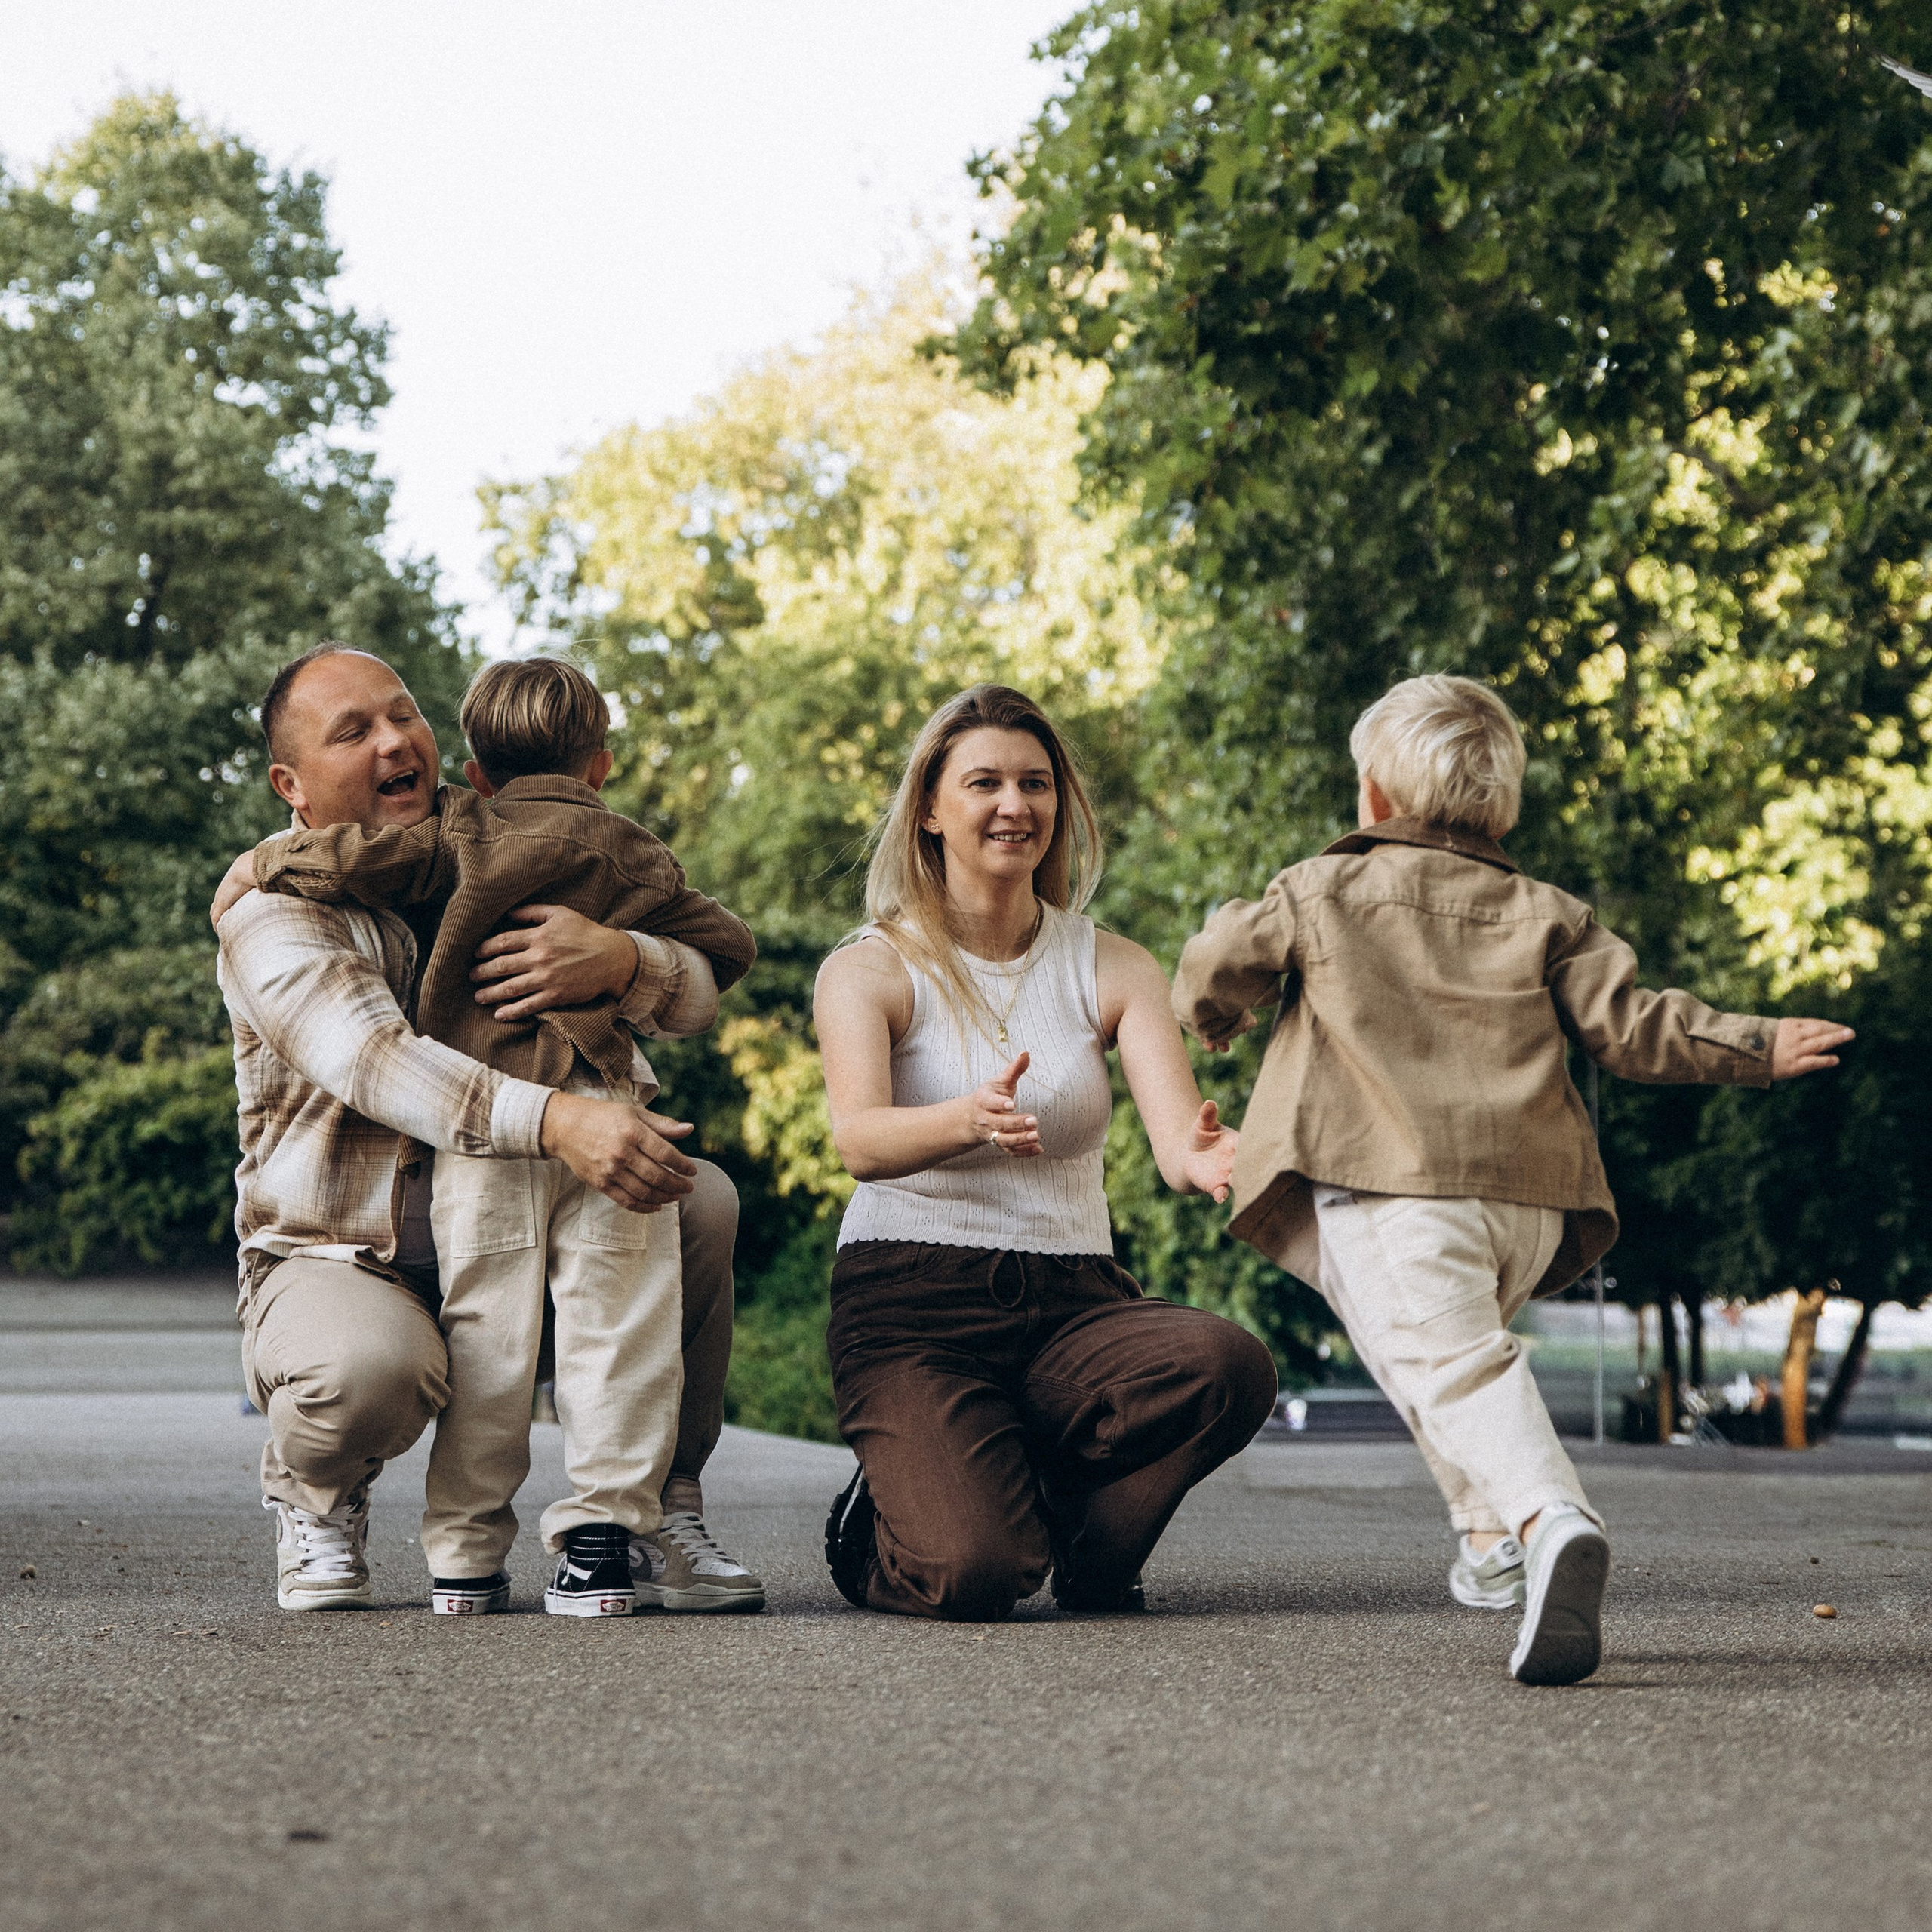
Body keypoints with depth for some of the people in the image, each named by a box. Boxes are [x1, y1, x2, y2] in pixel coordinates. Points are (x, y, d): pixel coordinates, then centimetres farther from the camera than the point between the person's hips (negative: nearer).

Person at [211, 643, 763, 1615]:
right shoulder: (271, 904, -13)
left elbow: (696, 994, -6)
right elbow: (373, 1061, -32)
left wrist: (619, 959, -32)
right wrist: (555, 1119, -48)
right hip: (335, 1257, -5)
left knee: (701, 1198, -16)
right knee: (374, 1368, -38)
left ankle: (662, 1514, -3)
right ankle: (315, 1493, 1)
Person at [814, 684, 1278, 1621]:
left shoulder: (1112, 969, 8)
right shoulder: (869, 970, -1)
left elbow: (1177, 1140, -8)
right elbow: (860, 1141, -21)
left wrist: (1210, 1157, -34)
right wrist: (969, 1120, -43)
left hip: (1072, 1301, 3)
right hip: (909, 1305, -3)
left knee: (1230, 1365, -31)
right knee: (975, 1572, -28)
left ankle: (1083, 1544, 0)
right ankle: (877, 1530, 11)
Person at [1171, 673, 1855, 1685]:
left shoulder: (1318, 891, 13)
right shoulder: (1547, 915, 18)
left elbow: (1209, 975, 17)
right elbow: (1629, 1024, 11)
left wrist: (1216, 1017, 41)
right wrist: (1760, 1046, 21)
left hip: (1391, 1187, -5)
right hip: (1530, 1201, 5)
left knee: (1451, 1367, -19)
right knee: (1465, 1338, 30)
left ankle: (1546, 1522, -45)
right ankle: (1493, 1540, 24)